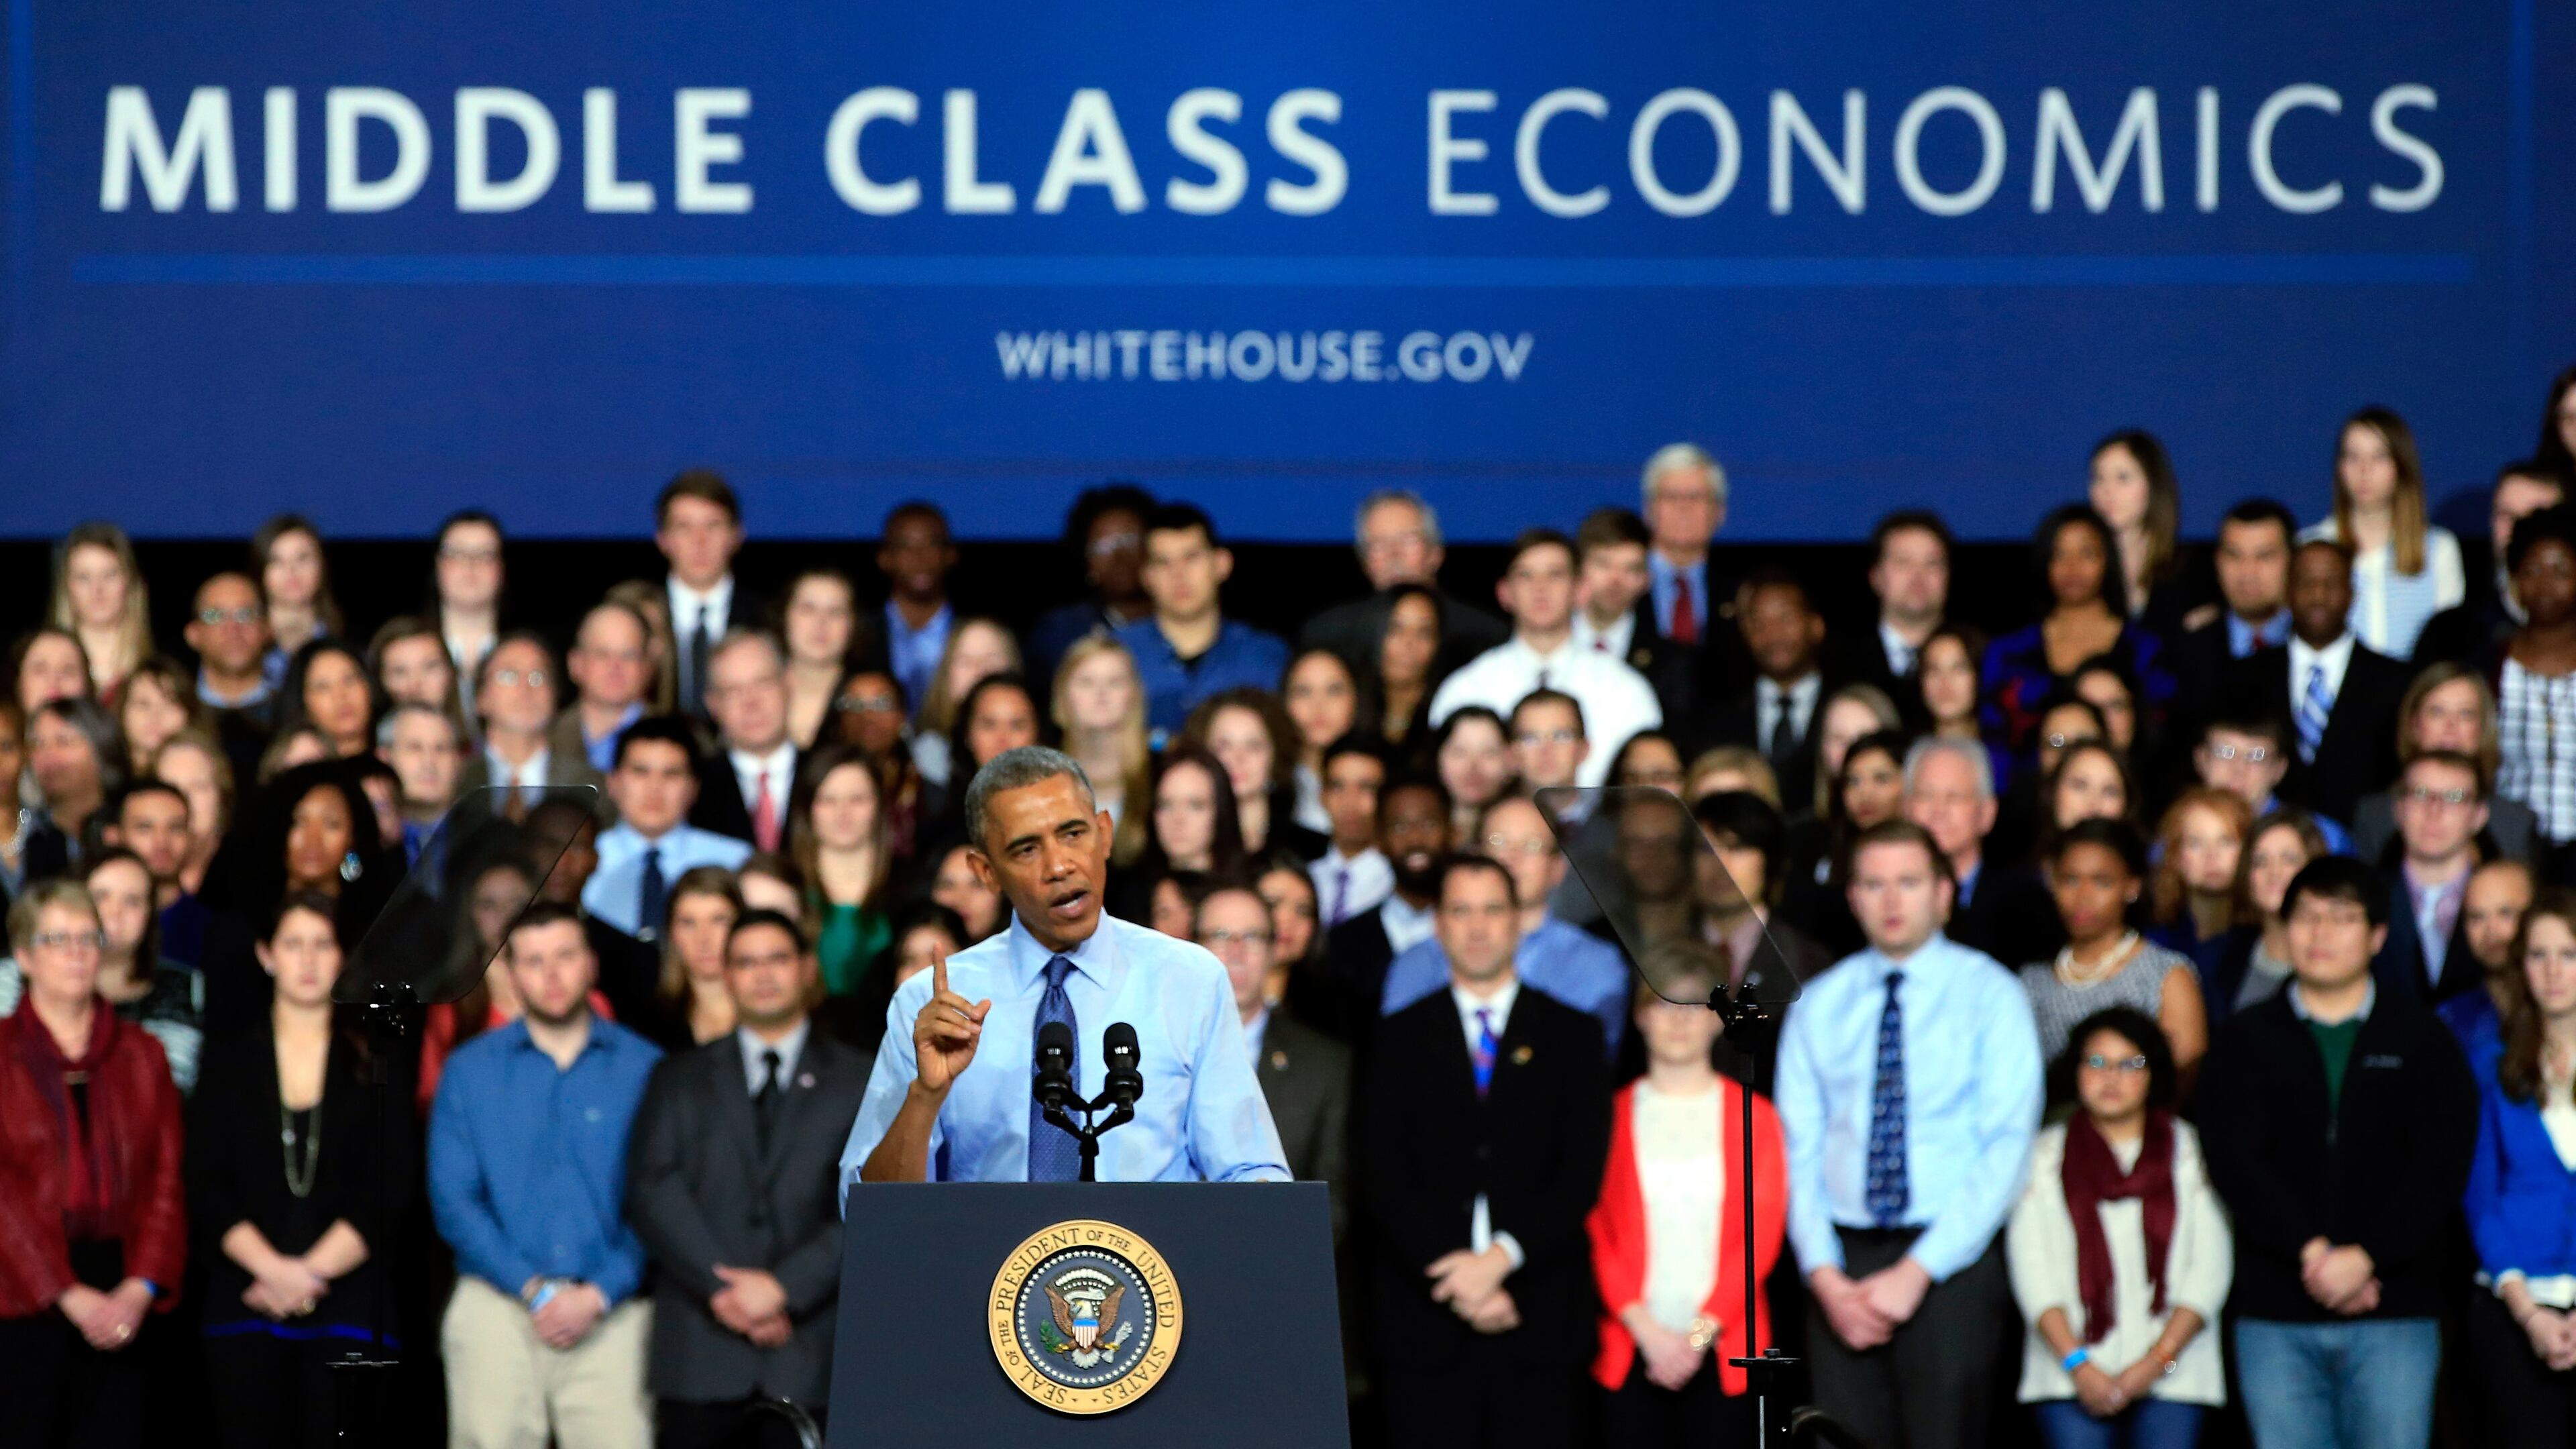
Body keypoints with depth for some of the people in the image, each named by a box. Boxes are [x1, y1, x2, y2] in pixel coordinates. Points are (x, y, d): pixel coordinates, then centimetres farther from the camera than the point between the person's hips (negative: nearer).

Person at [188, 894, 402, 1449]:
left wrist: (313, 1269, -10)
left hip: (347, 1302, -1)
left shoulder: (375, 1067, 10)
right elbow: (206, 1188, 4)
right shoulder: (229, 1063, 12)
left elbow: (391, 1191, 2)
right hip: (246, 1300, 1)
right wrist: (273, 1268, -11)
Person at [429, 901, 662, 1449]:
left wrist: (599, 1295, -9)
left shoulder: (643, 1068, 8)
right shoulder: (469, 1070, 10)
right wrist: (535, 1290, -7)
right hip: (497, 1305, 1)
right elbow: (452, 1201, 3)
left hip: (610, 1314, -1)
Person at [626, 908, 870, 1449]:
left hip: (811, 1359, -1)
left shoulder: (858, 1083, 13)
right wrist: (722, 1288, -9)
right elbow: (653, 1194, 4)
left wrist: (785, 1287, -10)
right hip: (700, 1358, 1)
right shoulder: (680, 1080, 17)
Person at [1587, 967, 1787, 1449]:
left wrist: (1701, 1332, -8)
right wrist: (1646, 1329, -8)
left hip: (1721, 1351, 0)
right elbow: (1596, 1232, 4)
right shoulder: (1614, 1115, 9)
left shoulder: (1753, 1116, 9)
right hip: (1631, 1351, 0)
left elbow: (1762, 1236, 2)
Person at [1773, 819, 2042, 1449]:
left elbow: (2006, 1149, -6)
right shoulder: (1818, 1006, 13)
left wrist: (1917, 1273, -13)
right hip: (1845, 1264, 3)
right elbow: (1798, 1149, 9)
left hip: (1950, 1262, -3)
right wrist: (1825, 1275, -6)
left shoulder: (1990, 995, 2)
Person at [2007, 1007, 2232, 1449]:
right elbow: (2031, 1268, 4)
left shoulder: (2191, 1152, 11)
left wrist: (2158, 1360, -8)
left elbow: (2210, 1268, 4)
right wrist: (2076, 1363, -8)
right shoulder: (2044, 1155, 11)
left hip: (2172, 1374, 0)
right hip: (2071, 1376, 0)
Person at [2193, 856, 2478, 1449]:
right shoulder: (2246, 1040, 11)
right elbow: (2233, 1161, -1)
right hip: (2274, 1313, 1)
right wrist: (2312, 1251, -14)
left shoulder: (2421, 1040, 10)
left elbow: (2441, 1167, -1)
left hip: (2396, 1311, -1)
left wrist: (2364, 1256, -13)